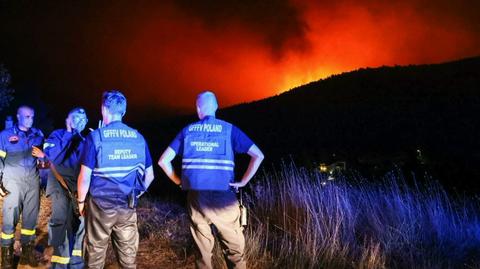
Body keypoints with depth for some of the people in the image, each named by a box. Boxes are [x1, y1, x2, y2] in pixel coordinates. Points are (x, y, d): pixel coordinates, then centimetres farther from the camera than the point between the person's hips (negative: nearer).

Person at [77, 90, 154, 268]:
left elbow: (85, 177, -10)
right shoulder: (138, 137, 1)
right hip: (128, 207, 3)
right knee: (128, 254, 11)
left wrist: (81, 201, 5)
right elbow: (149, 175, 6)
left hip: (101, 205, -3)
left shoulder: (96, 137, -9)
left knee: (96, 253, 10)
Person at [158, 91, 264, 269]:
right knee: (235, 251, 10)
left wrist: (179, 182, 13)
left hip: (196, 198, 2)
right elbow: (258, 156, -5)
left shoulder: (187, 131, 6)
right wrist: (243, 182, 1)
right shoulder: (229, 129, 1)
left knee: (203, 251, 14)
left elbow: (163, 161, 6)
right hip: (223, 199, -2)